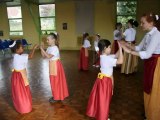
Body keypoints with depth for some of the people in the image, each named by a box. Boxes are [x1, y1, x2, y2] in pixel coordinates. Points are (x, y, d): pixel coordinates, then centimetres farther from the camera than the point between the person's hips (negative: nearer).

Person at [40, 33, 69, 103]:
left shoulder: (55, 48, -20)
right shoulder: (49, 48, 7)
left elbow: (49, 56, -28)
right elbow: (44, 56, 8)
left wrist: (42, 49, -25)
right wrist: (42, 49, -5)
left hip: (56, 65, -9)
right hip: (51, 65, 9)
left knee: (56, 81, 2)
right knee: (53, 81, 16)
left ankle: (57, 97, 16)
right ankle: (55, 96, 31)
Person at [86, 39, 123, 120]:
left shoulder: (105, 57, 5)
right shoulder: (106, 58, -25)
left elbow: (116, 56, 11)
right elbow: (120, 61, -31)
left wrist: (120, 48, -2)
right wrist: (120, 49, -24)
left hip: (104, 80, 9)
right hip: (105, 81, -9)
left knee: (100, 98, 22)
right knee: (103, 100, 7)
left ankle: (95, 112, 39)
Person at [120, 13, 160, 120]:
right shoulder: (148, 34, 5)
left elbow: (147, 54, -28)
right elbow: (139, 47, 10)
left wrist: (129, 51, -28)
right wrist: (127, 45, -3)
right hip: (149, 63, 9)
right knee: (148, 90, 20)